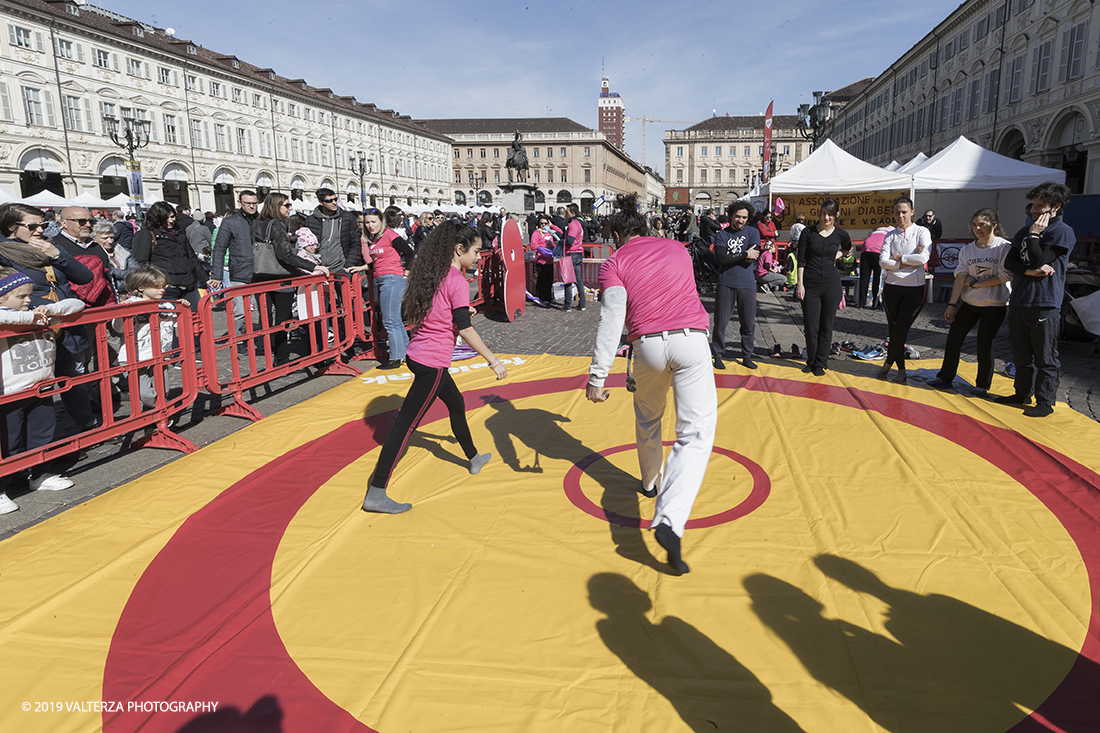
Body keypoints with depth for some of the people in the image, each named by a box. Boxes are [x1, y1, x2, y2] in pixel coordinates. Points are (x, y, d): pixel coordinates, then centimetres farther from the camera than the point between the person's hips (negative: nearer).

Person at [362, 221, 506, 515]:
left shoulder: (431, 273, 9)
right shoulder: (457, 282, -16)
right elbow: (464, 329, -20)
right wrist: (493, 360, -15)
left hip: (417, 355, 10)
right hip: (432, 363, -10)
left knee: (456, 403, 26)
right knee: (405, 424, -7)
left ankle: (474, 458, 46)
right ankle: (376, 493, -3)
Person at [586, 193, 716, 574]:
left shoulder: (614, 262, 6)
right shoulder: (677, 248, 18)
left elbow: (612, 319, -8)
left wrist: (597, 377, -9)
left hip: (648, 344, 0)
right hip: (692, 340, 1)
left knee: (648, 419, 28)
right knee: (696, 435, -6)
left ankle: (651, 483, 46)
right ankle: (669, 521, -22)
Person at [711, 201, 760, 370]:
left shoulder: (753, 232, 7)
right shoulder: (721, 235, 5)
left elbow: (753, 259, -6)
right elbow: (721, 258, -11)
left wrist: (730, 256, -6)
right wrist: (745, 255, -10)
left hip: (747, 284, 1)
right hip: (726, 284, -1)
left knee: (749, 323, 5)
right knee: (720, 323, 0)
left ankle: (747, 357, 19)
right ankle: (718, 355, 15)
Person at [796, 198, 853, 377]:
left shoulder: (840, 234, 3)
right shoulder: (808, 233, -1)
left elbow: (849, 249, 26)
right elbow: (801, 260, -1)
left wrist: (837, 256, 8)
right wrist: (800, 284, -6)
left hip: (831, 284, 1)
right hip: (810, 284, -1)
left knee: (826, 326, 4)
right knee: (811, 327, 0)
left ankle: (821, 364, 16)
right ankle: (811, 361, 20)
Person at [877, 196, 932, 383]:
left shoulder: (921, 232, 0)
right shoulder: (890, 236, 8)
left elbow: (924, 257, -15)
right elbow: (883, 261, -5)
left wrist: (899, 258, -7)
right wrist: (909, 261, -11)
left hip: (915, 288, -3)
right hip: (892, 286, 3)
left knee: (902, 328, -8)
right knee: (894, 329, 5)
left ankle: (888, 363, 11)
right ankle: (901, 369, 17)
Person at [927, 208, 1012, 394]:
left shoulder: (1005, 247, -7)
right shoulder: (967, 249, 6)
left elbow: (1004, 277, -13)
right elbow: (960, 277, 2)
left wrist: (975, 283, -10)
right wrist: (952, 304, -3)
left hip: (995, 304, -4)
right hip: (969, 302, 5)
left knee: (984, 344, -1)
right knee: (953, 338, 3)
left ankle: (983, 385, 14)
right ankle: (945, 378, 15)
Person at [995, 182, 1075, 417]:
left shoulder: (1062, 232, -6)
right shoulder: (1025, 231, 14)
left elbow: (1038, 261, -15)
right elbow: (1009, 262, 5)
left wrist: (1034, 235, -10)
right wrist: (1030, 271, -12)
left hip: (1045, 305, -7)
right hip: (1018, 301, 7)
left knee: (1045, 357, -1)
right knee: (1021, 354, 15)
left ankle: (1045, 402, 7)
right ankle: (1023, 393, 27)